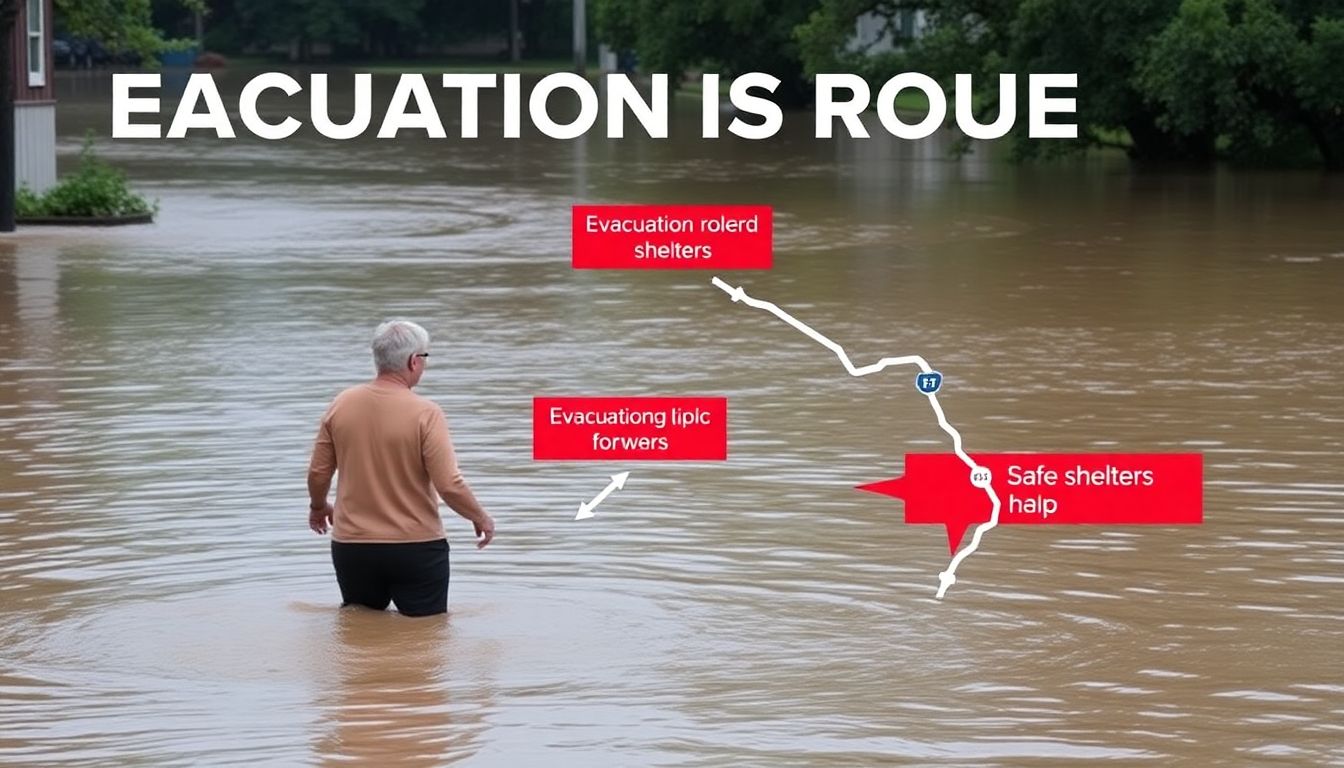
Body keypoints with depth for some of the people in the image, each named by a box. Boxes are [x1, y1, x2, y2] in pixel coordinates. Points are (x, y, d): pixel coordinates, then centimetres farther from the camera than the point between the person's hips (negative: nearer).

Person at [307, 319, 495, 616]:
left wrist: (318, 507, 27)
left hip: (352, 546, 4)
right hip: (416, 548, -4)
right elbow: (449, 485, -17)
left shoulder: (341, 405, -2)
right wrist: (481, 518, 1)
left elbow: (318, 473, 5)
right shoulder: (425, 413, -15)